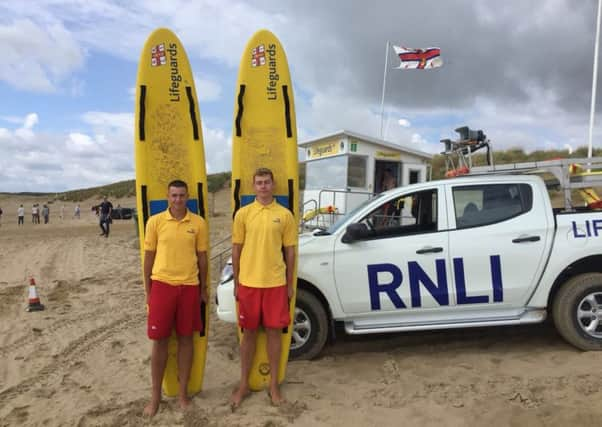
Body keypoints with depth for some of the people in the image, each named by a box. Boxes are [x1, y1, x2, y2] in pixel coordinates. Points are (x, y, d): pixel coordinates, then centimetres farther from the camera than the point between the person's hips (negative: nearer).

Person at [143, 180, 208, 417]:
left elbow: (202, 257, 6)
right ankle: (155, 395, 22)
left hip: (189, 286, 1)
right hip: (162, 285, -1)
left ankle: (182, 392, 24)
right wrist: (148, 291, 4)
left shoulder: (198, 223, 0)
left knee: (186, 338, 9)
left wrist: (203, 289, 7)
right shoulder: (155, 221, -1)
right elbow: (148, 257, 4)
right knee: (159, 340, 6)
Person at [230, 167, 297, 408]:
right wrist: (236, 283, 3)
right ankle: (244, 385, 24)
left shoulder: (285, 215, 1)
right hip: (249, 283, 0)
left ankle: (274, 385, 24)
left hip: (276, 283, 0)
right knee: (249, 333, 10)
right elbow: (236, 250, 4)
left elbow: (290, 252, 5)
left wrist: (290, 284, 4)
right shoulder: (243, 213, 1)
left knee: (274, 332, 8)